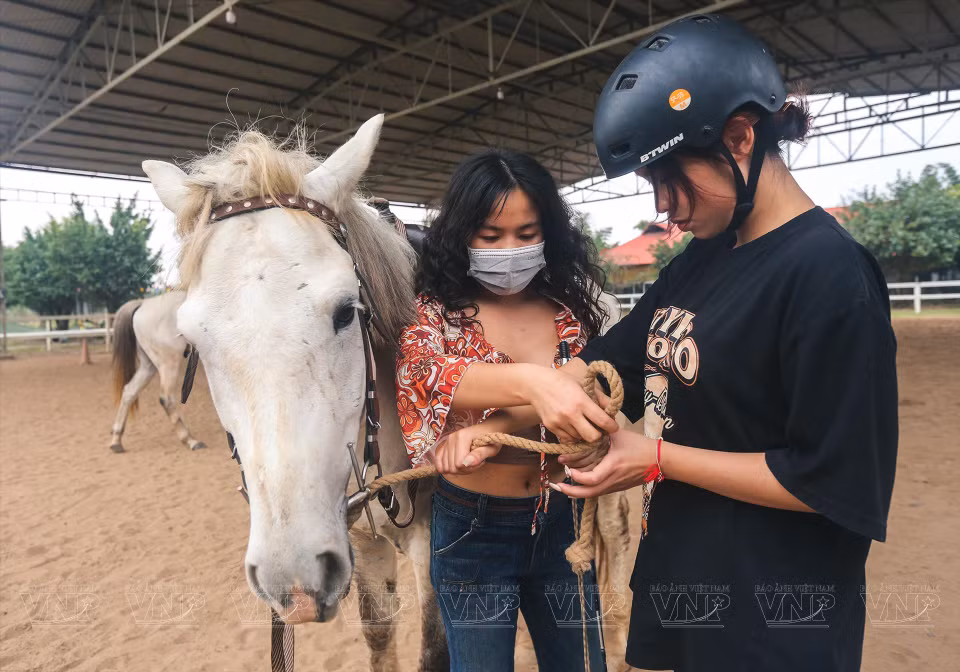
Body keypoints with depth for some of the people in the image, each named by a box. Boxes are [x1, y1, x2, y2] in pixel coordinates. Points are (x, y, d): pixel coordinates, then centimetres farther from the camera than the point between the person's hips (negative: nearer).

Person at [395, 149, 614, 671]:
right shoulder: (437, 313, -9)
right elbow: (421, 372, -30)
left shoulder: (571, 311, -2)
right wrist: (530, 380, -49)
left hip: (561, 524, 3)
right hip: (471, 531, -2)